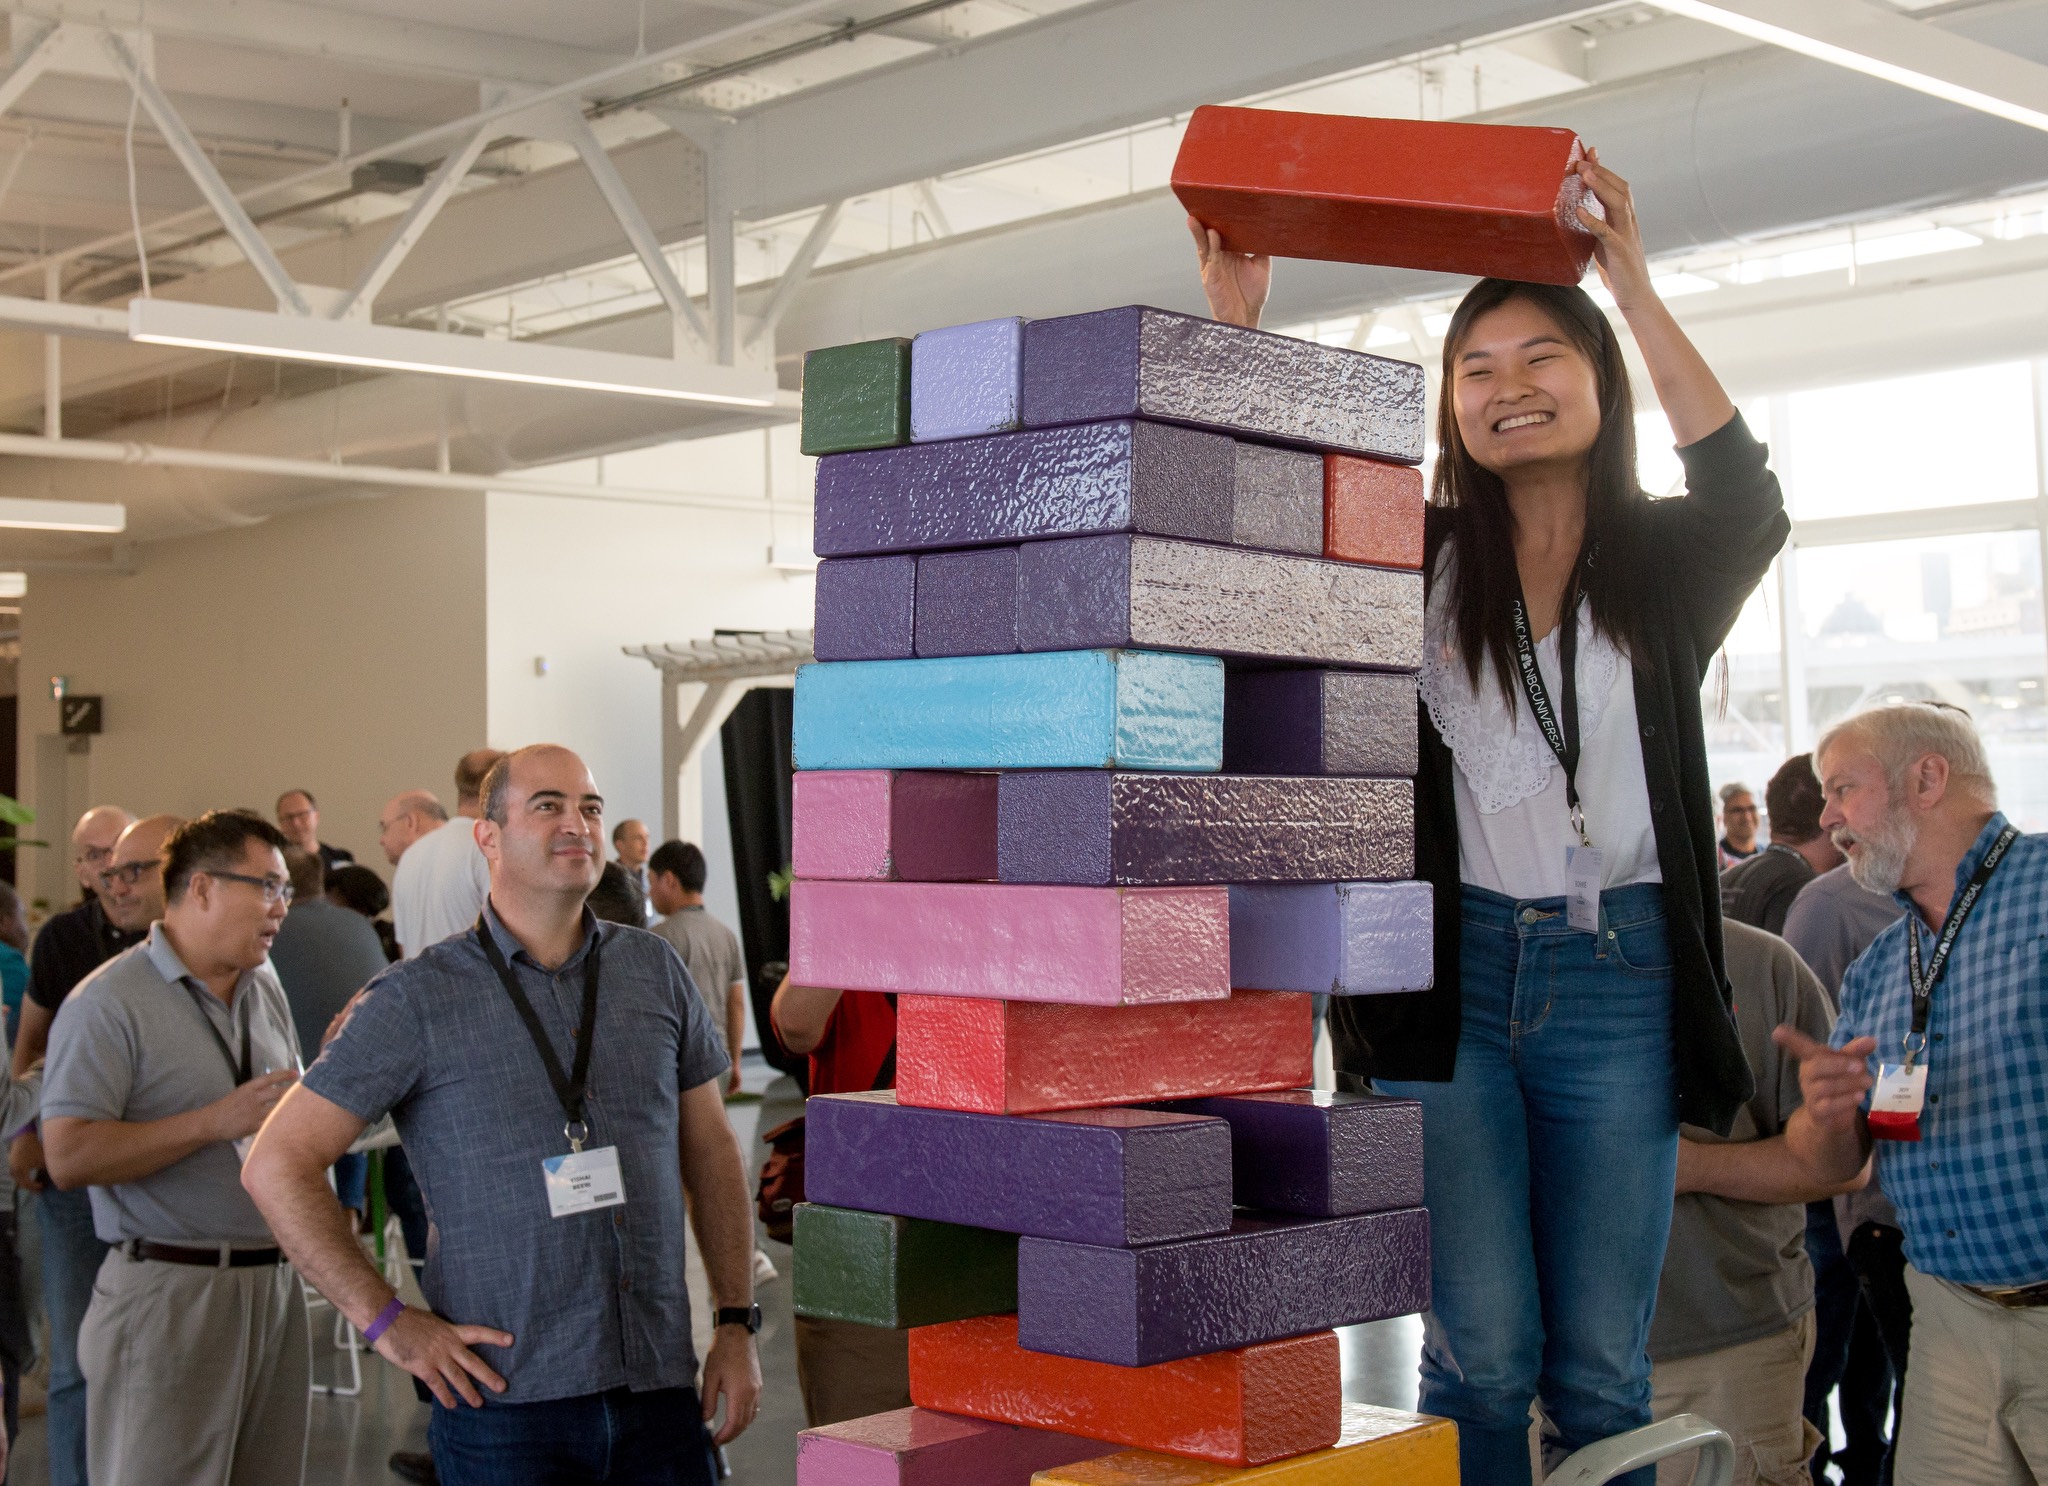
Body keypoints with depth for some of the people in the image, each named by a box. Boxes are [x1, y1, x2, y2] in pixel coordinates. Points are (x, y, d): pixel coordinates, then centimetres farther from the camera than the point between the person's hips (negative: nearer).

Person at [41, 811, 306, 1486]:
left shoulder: (266, 989, 15)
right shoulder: (109, 1003, -9)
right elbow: (69, 1158, -18)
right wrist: (218, 1121, -20)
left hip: (273, 1281, 7)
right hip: (170, 1293, -7)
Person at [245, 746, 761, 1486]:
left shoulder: (654, 970, 8)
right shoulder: (417, 999, -4)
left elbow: (711, 1152, 14)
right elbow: (277, 1166, -4)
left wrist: (736, 1322, 8)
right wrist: (388, 1323, -7)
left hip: (660, 1393, 3)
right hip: (508, 1401, -3)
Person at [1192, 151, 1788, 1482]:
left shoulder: (1664, 563, 5)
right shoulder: (1415, 562, 7)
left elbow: (1750, 503, -16)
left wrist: (1635, 289, -18)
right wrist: (1236, 330, -13)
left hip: (1618, 975, 0)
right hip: (1451, 970, 0)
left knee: (1600, 1364, 6)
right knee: (1481, 1352, 1)